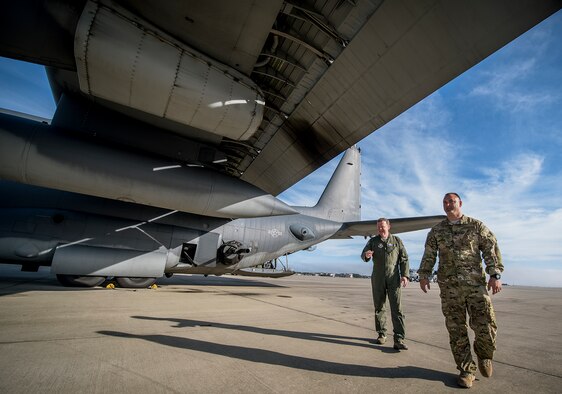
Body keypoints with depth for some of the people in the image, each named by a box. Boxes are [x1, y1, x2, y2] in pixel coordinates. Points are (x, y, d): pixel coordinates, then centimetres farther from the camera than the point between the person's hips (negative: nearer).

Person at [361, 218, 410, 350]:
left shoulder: (397, 241, 7)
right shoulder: (373, 241, 7)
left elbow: (404, 259, 5)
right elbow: (363, 254, -3)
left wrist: (405, 275, -7)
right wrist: (366, 255, -28)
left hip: (393, 279, -1)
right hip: (377, 279, 2)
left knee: (396, 308, -7)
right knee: (379, 307, 9)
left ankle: (399, 339, -4)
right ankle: (382, 334, 21)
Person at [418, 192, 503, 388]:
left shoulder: (476, 225, 5)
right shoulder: (436, 230, 9)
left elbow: (491, 250, 1)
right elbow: (429, 255, 9)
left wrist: (495, 274, -9)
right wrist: (424, 275, 1)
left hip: (476, 284, -1)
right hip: (449, 287, 1)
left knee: (486, 327, -2)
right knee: (456, 330, 4)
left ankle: (484, 355, 30)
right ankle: (467, 369, 19)